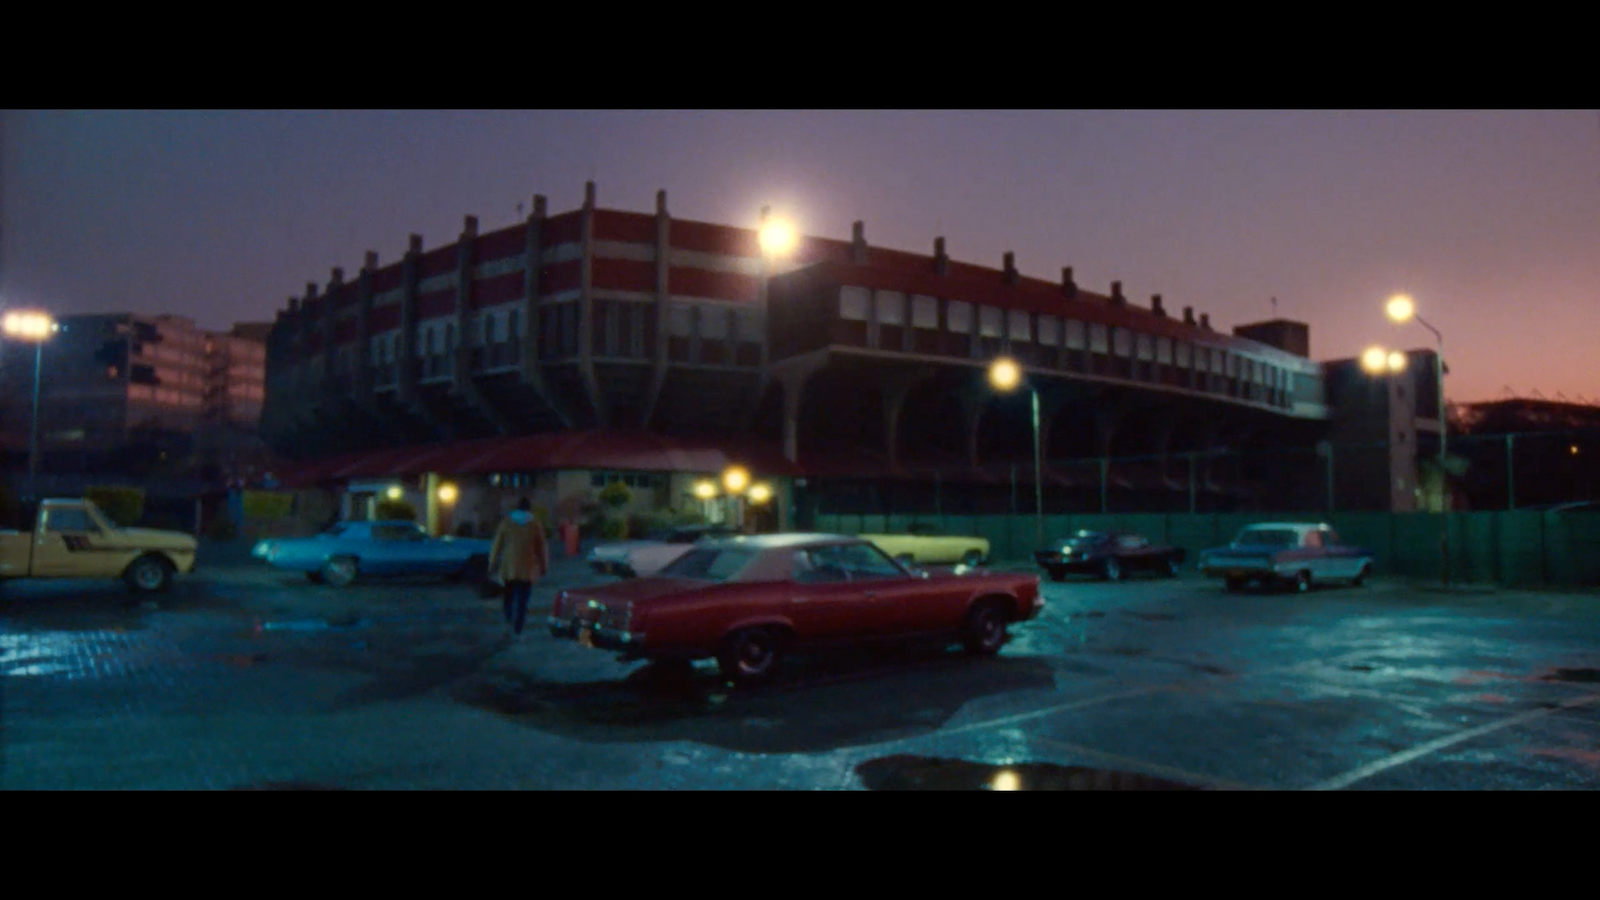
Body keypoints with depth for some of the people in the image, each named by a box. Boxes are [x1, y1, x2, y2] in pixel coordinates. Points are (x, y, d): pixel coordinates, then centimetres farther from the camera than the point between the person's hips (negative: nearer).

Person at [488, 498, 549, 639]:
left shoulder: (506, 522, 2)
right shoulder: (535, 524, 1)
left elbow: (497, 545, 3)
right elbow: (542, 547, 5)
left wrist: (493, 564, 9)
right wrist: (544, 566, 14)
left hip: (508, 568, 1)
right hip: (527, 569, -1)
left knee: (509, 597, 16)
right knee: (522, 600, 3)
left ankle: (509, 623, -1)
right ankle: (517, 631, -1)